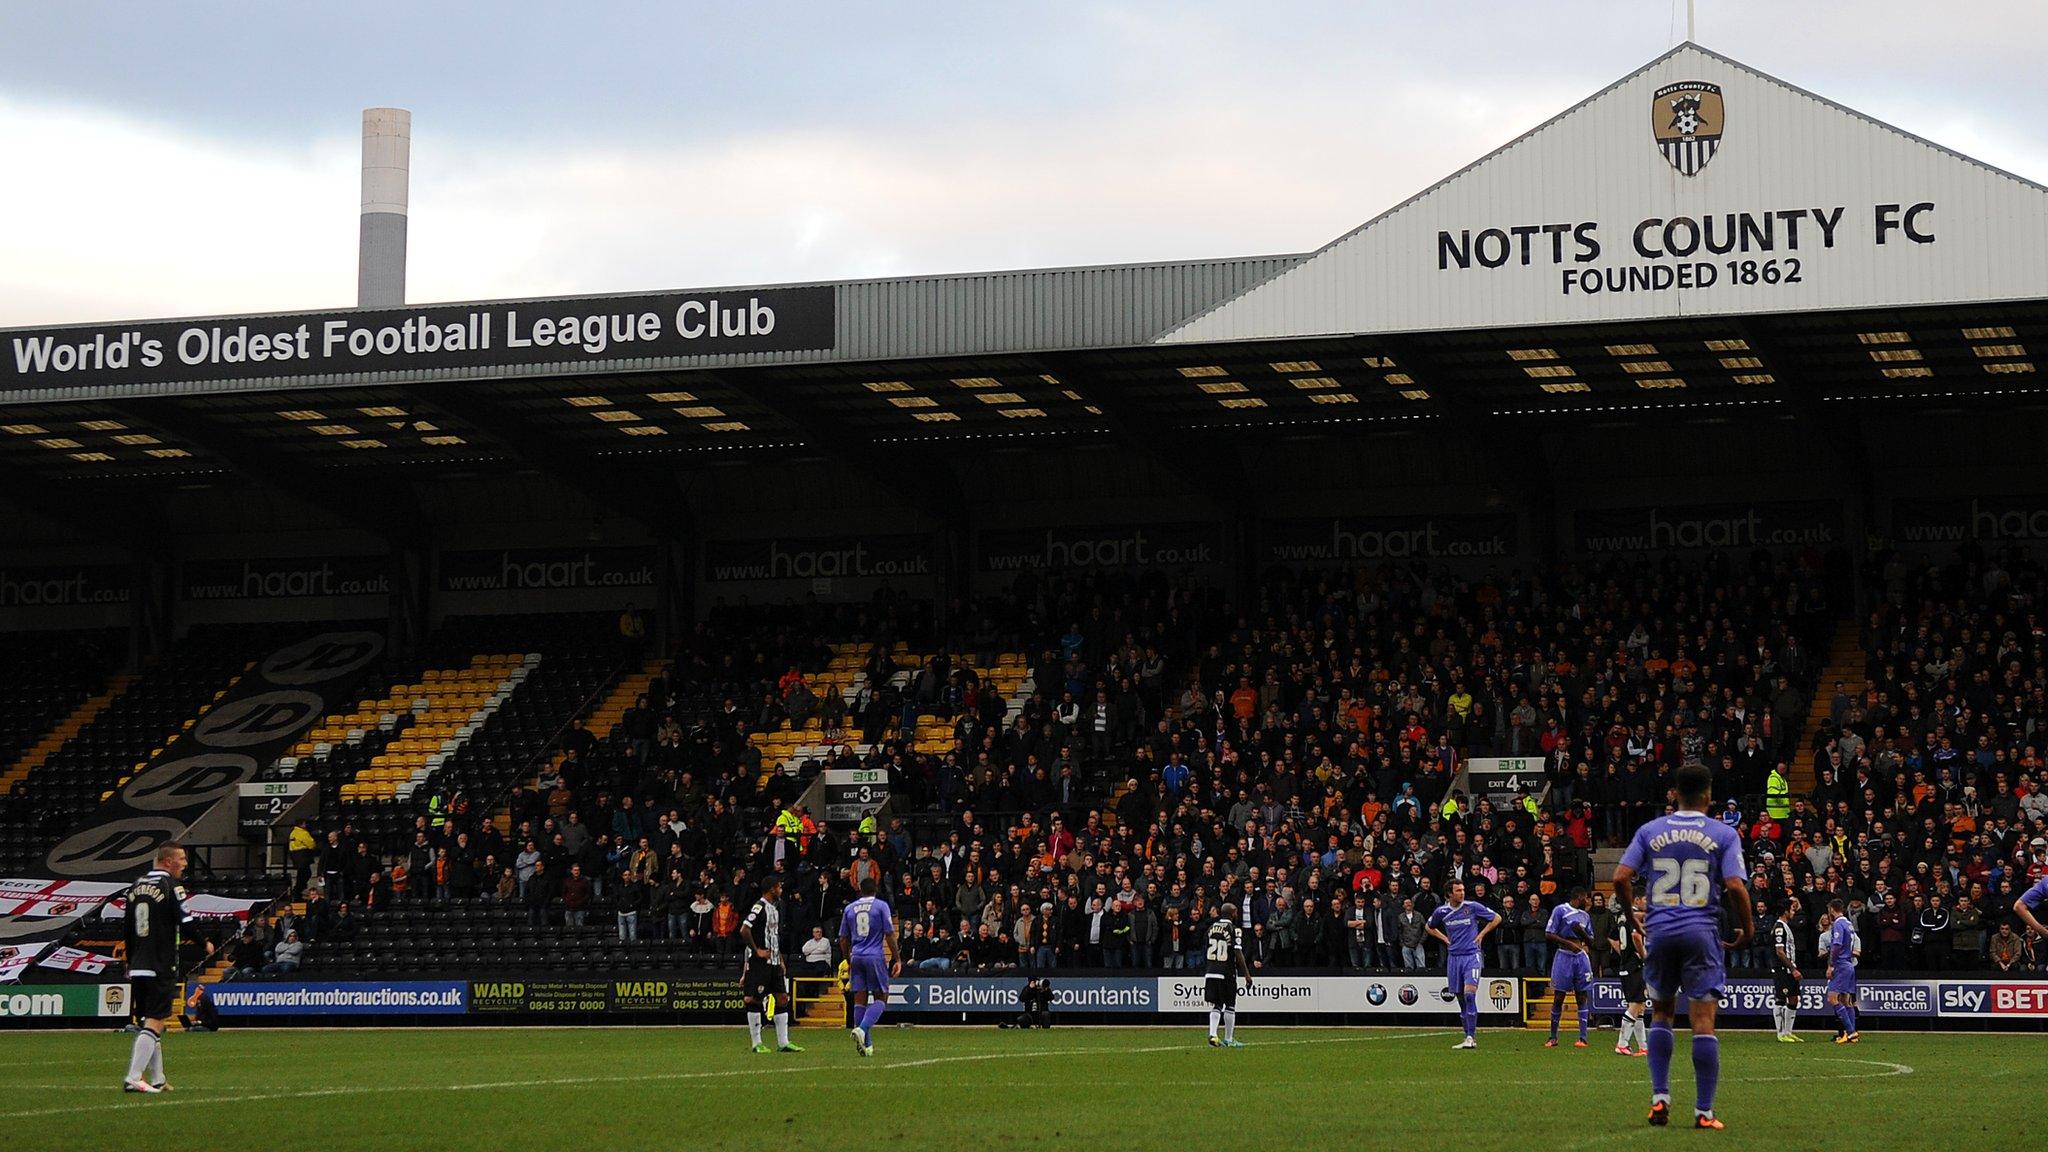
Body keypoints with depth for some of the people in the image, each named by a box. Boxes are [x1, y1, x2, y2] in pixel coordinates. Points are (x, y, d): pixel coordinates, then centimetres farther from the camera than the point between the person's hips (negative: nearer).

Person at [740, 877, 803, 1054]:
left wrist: (780, 959, 19)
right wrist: (757, 951, -17)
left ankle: (783, 1042, 9)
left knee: (782, 998, 6)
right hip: (759, 963, -10)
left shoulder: (775, 908, 17)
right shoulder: (759, 907, -13)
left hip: (773, 962, 10)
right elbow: (744, 930, -22)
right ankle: (757, 1043, 1)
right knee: (755, 1000, -3)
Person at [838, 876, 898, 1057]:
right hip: (875, 957, -4)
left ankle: (866, 1044, 4)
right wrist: (896, 959, 2)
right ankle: (862, 1029, -21)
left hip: (856, 957, 4)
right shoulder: (881, 906, -2)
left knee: (860, 999, 6)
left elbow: (843, 940, 14)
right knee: (881, 998, 3)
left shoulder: (849, 908, 10)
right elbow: (890, 935, -5)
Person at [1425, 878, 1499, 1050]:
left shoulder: (1472, 907, -5)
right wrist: (1444, 938, 9)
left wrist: (1481, 934, 1)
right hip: (1453, 957, 4)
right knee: (1460, 998, 6)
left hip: (1472, 955, -4)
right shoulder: (1441, 911, 3)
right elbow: (1430, 927, 23)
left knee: (1469, 995, -17)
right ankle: (1469, 1037, 15)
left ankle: (1471, 1037, -16)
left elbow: (1497, 918, 6)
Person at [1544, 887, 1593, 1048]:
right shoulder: (1560, 910, -2)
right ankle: (1553, 1037, 7)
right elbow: (1548, 934, -7)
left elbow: (1591, 942, 19)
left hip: (1581, 957, 5)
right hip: (1564, 956, -5)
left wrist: (1582, 932, -2)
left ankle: (1583, 1037, -2)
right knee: (1558, 998, -2)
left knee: (1582, 997, -1)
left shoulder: (1585, 916, 16)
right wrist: (1568, 943, -14)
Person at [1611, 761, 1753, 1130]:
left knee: (1661, 1012, 19)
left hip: (1659, 932, 3)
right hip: (1701, 932, -2)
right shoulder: (1724, 834, 0)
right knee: (1704, 1019, -3)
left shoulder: (1650, 831, 6)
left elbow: (1621, 878, -1)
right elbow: (1735, 886, -10)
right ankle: (1703, 1111, -4)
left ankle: (1659, 1097, 11)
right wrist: (1747, 928, 4)